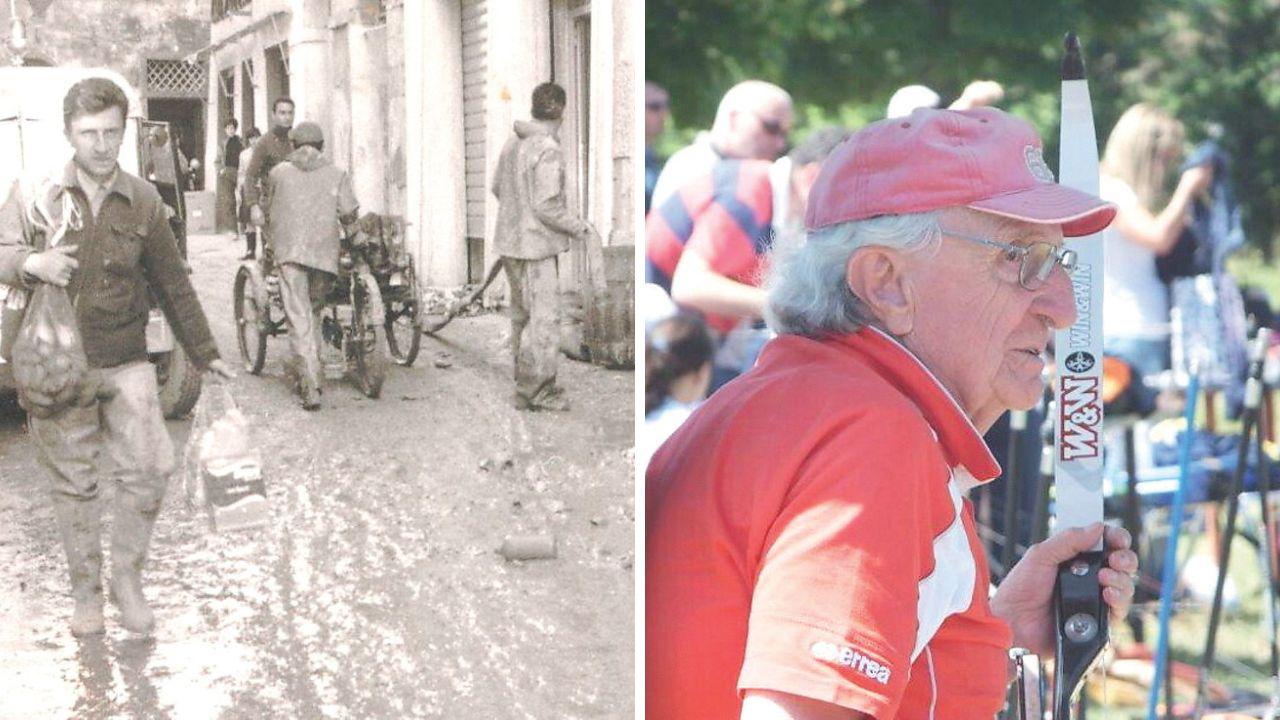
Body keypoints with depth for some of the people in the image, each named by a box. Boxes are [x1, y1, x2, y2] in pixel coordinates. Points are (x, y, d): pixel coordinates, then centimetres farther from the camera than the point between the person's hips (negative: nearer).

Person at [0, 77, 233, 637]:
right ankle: (86, 593, 21)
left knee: (149, 468, -10)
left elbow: (173, 284, 10)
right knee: (73, 484, 6)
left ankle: (127, 578, 10)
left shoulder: (142, 202, 2)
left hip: (125, 364, 1)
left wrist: (204, 354, 13)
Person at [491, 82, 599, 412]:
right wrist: (584, 230, -12)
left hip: (510, 239, 9)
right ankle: (536, 392, 1)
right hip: (535, 246, -9)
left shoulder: (514, 141, 5)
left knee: (522, 312, 18)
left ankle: (525, 379, 29)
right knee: (544, 319, -2)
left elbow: (497, 188, 14)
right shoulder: (548, 151, -21)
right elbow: (548, 208, -23)